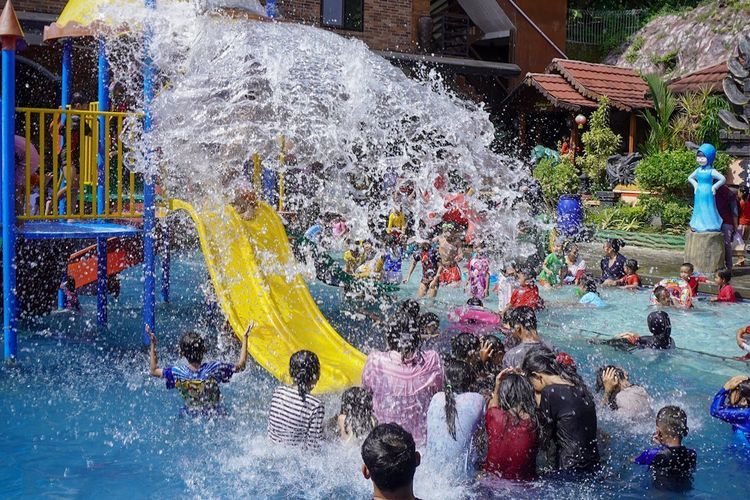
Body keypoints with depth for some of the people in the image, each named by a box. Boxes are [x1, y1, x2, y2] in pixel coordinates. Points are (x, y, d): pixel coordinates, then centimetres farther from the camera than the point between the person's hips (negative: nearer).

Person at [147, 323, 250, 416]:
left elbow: (153, 371, 0)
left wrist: (152, 343, 0)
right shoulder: (213, 368, -22)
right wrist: (245, 338, -8)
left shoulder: (177, 372, -18)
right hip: (215, 416, -1)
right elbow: (240, 365, -11)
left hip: (189, 417, 1)